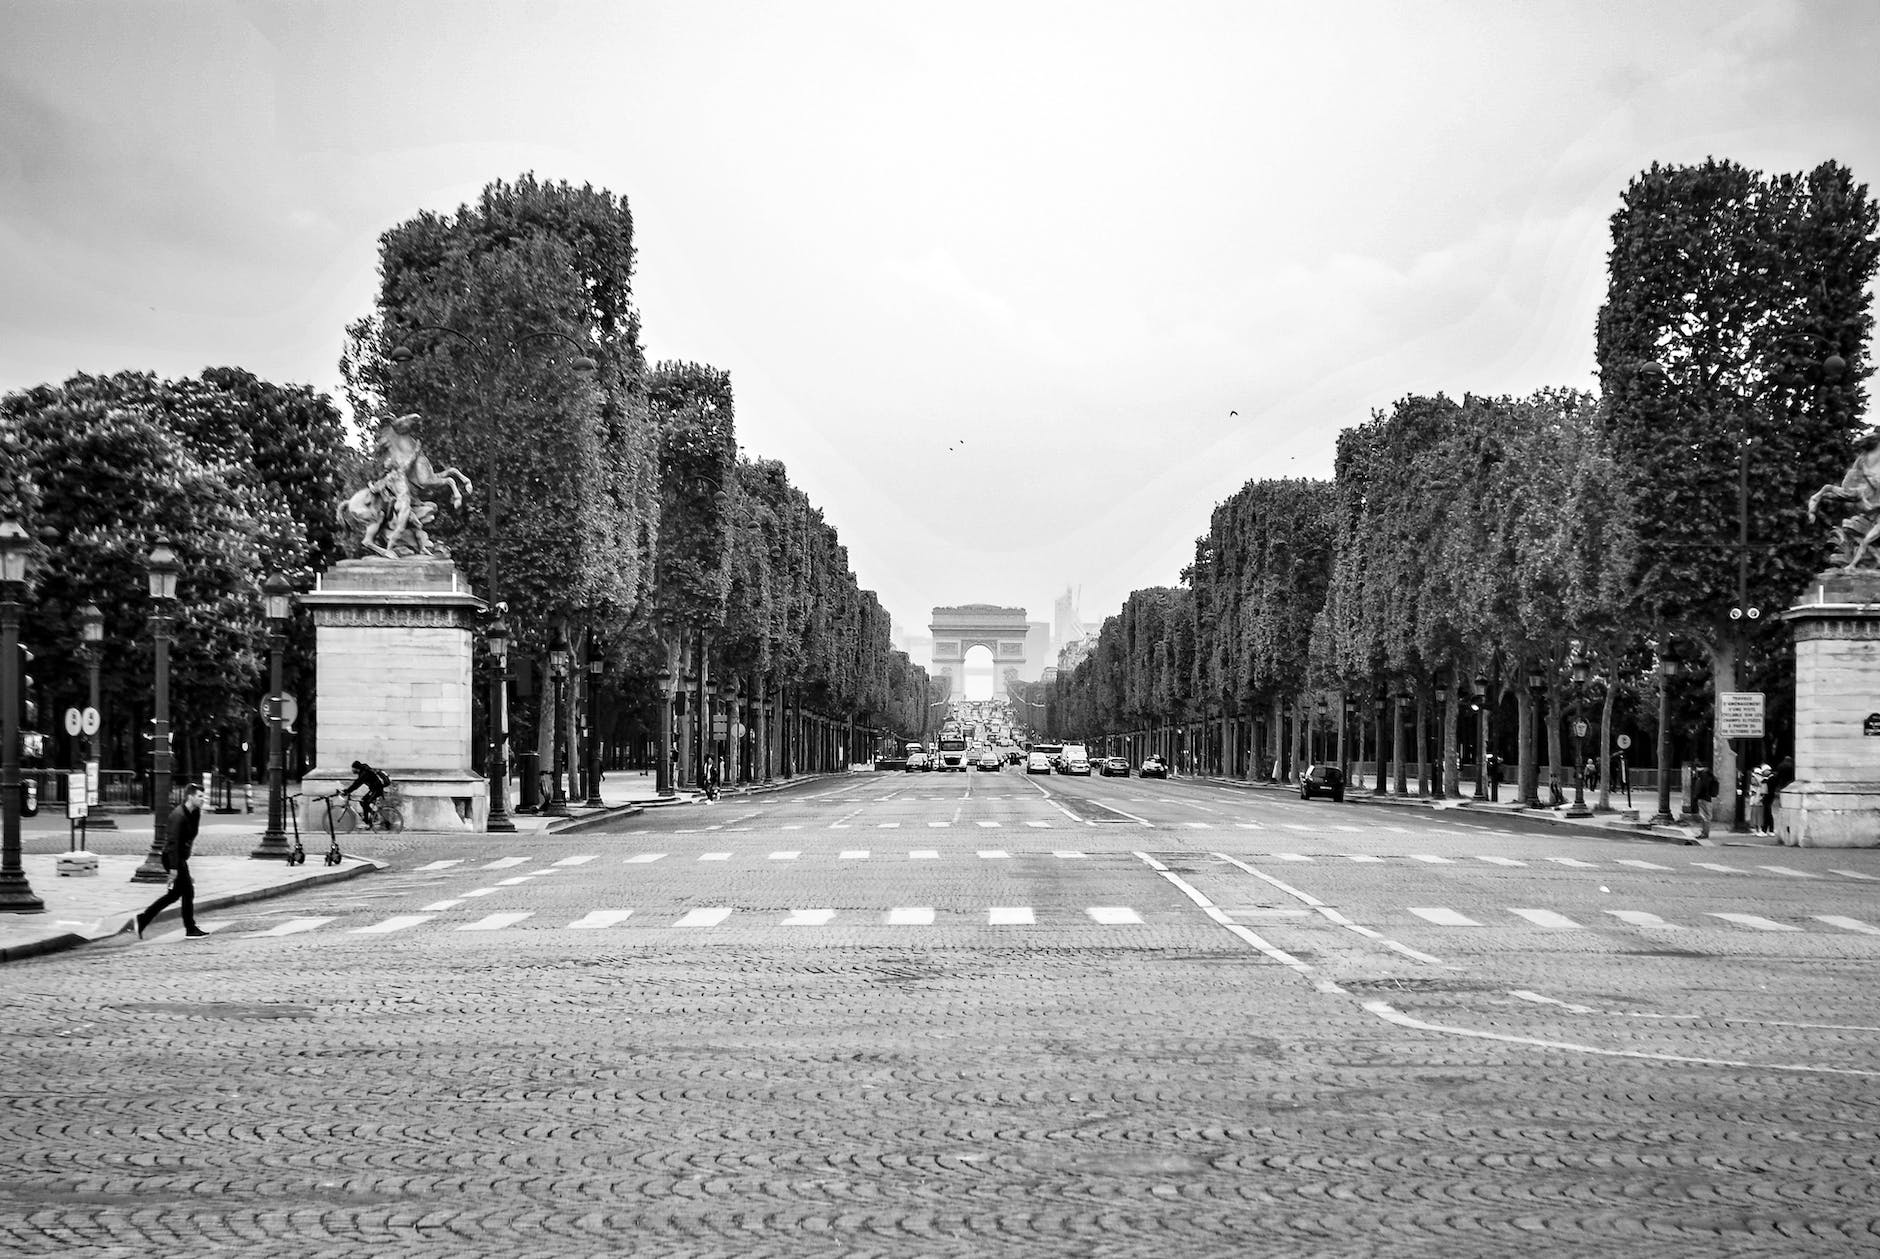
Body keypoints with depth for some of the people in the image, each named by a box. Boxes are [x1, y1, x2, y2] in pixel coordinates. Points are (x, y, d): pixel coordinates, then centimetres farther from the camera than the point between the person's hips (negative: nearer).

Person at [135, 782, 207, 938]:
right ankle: (191, 929, 7)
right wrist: (173, 867, -25)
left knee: (175, 893, 13)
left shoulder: (194, 813, 8)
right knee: (188, 891, -3)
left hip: (181, 857, 10)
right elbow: (172, 842, -23)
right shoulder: (178, 815, -20)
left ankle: (143, 919, 19)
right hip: (173, 857, -10)